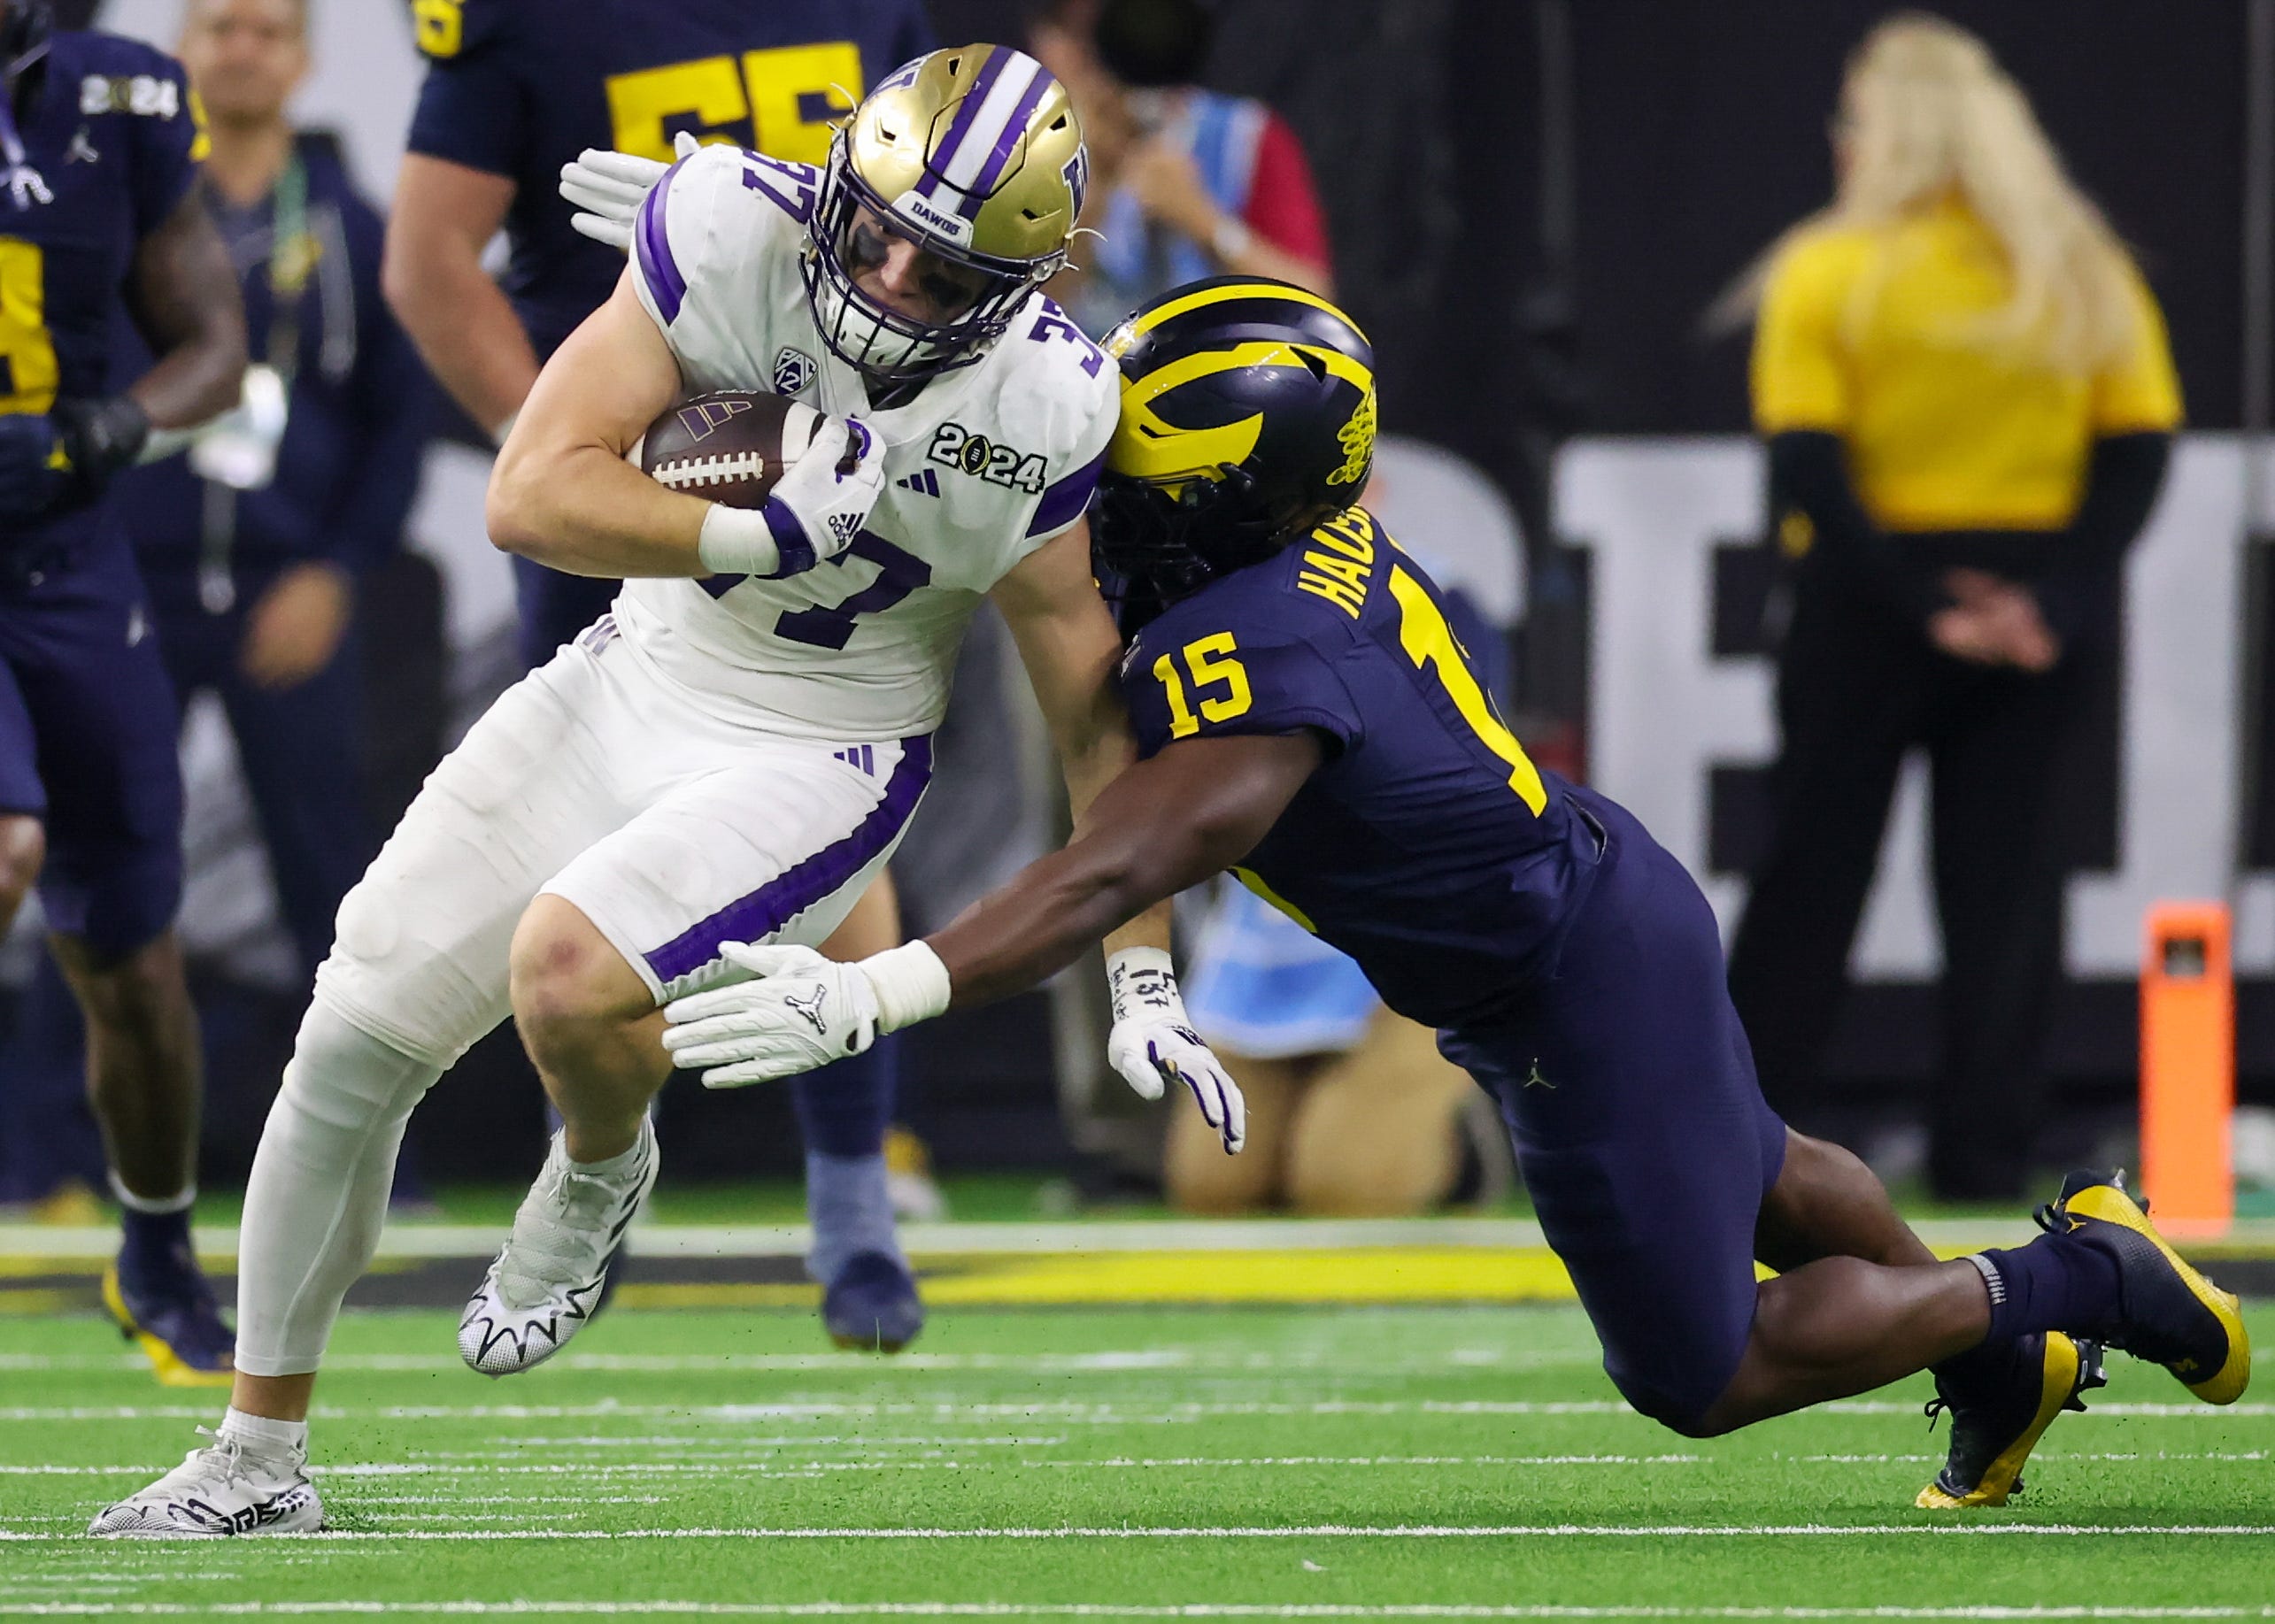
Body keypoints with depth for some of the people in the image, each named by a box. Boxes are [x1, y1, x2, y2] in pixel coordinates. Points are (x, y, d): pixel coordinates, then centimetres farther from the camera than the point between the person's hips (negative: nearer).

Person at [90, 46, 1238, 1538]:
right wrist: (768, 537, -32)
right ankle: (259, 1464, 21)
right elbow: (532, 494, -21)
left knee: (567, 975, -31)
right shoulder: (738, 228, -21)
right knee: (353, 1046, 2)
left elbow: (1096, 707, -9)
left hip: (818, 759, -3)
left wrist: (1145, 979, -10)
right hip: (632, 685, 3)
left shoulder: (1037, 413, -22)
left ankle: (598, 1176, 7)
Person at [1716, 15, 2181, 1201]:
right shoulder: (2088, 277, 4)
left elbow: (1808, 469, -12)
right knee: (2007, 876, 5)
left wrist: (1917, 601, -14)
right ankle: (1984, 1146, 2)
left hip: (1867, 610, -2)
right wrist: (2055, 598, -9)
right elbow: (2139, 447, -2)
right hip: (2044, 621, 2)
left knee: (1810, 874, 8)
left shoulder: (1828, 276, -5)